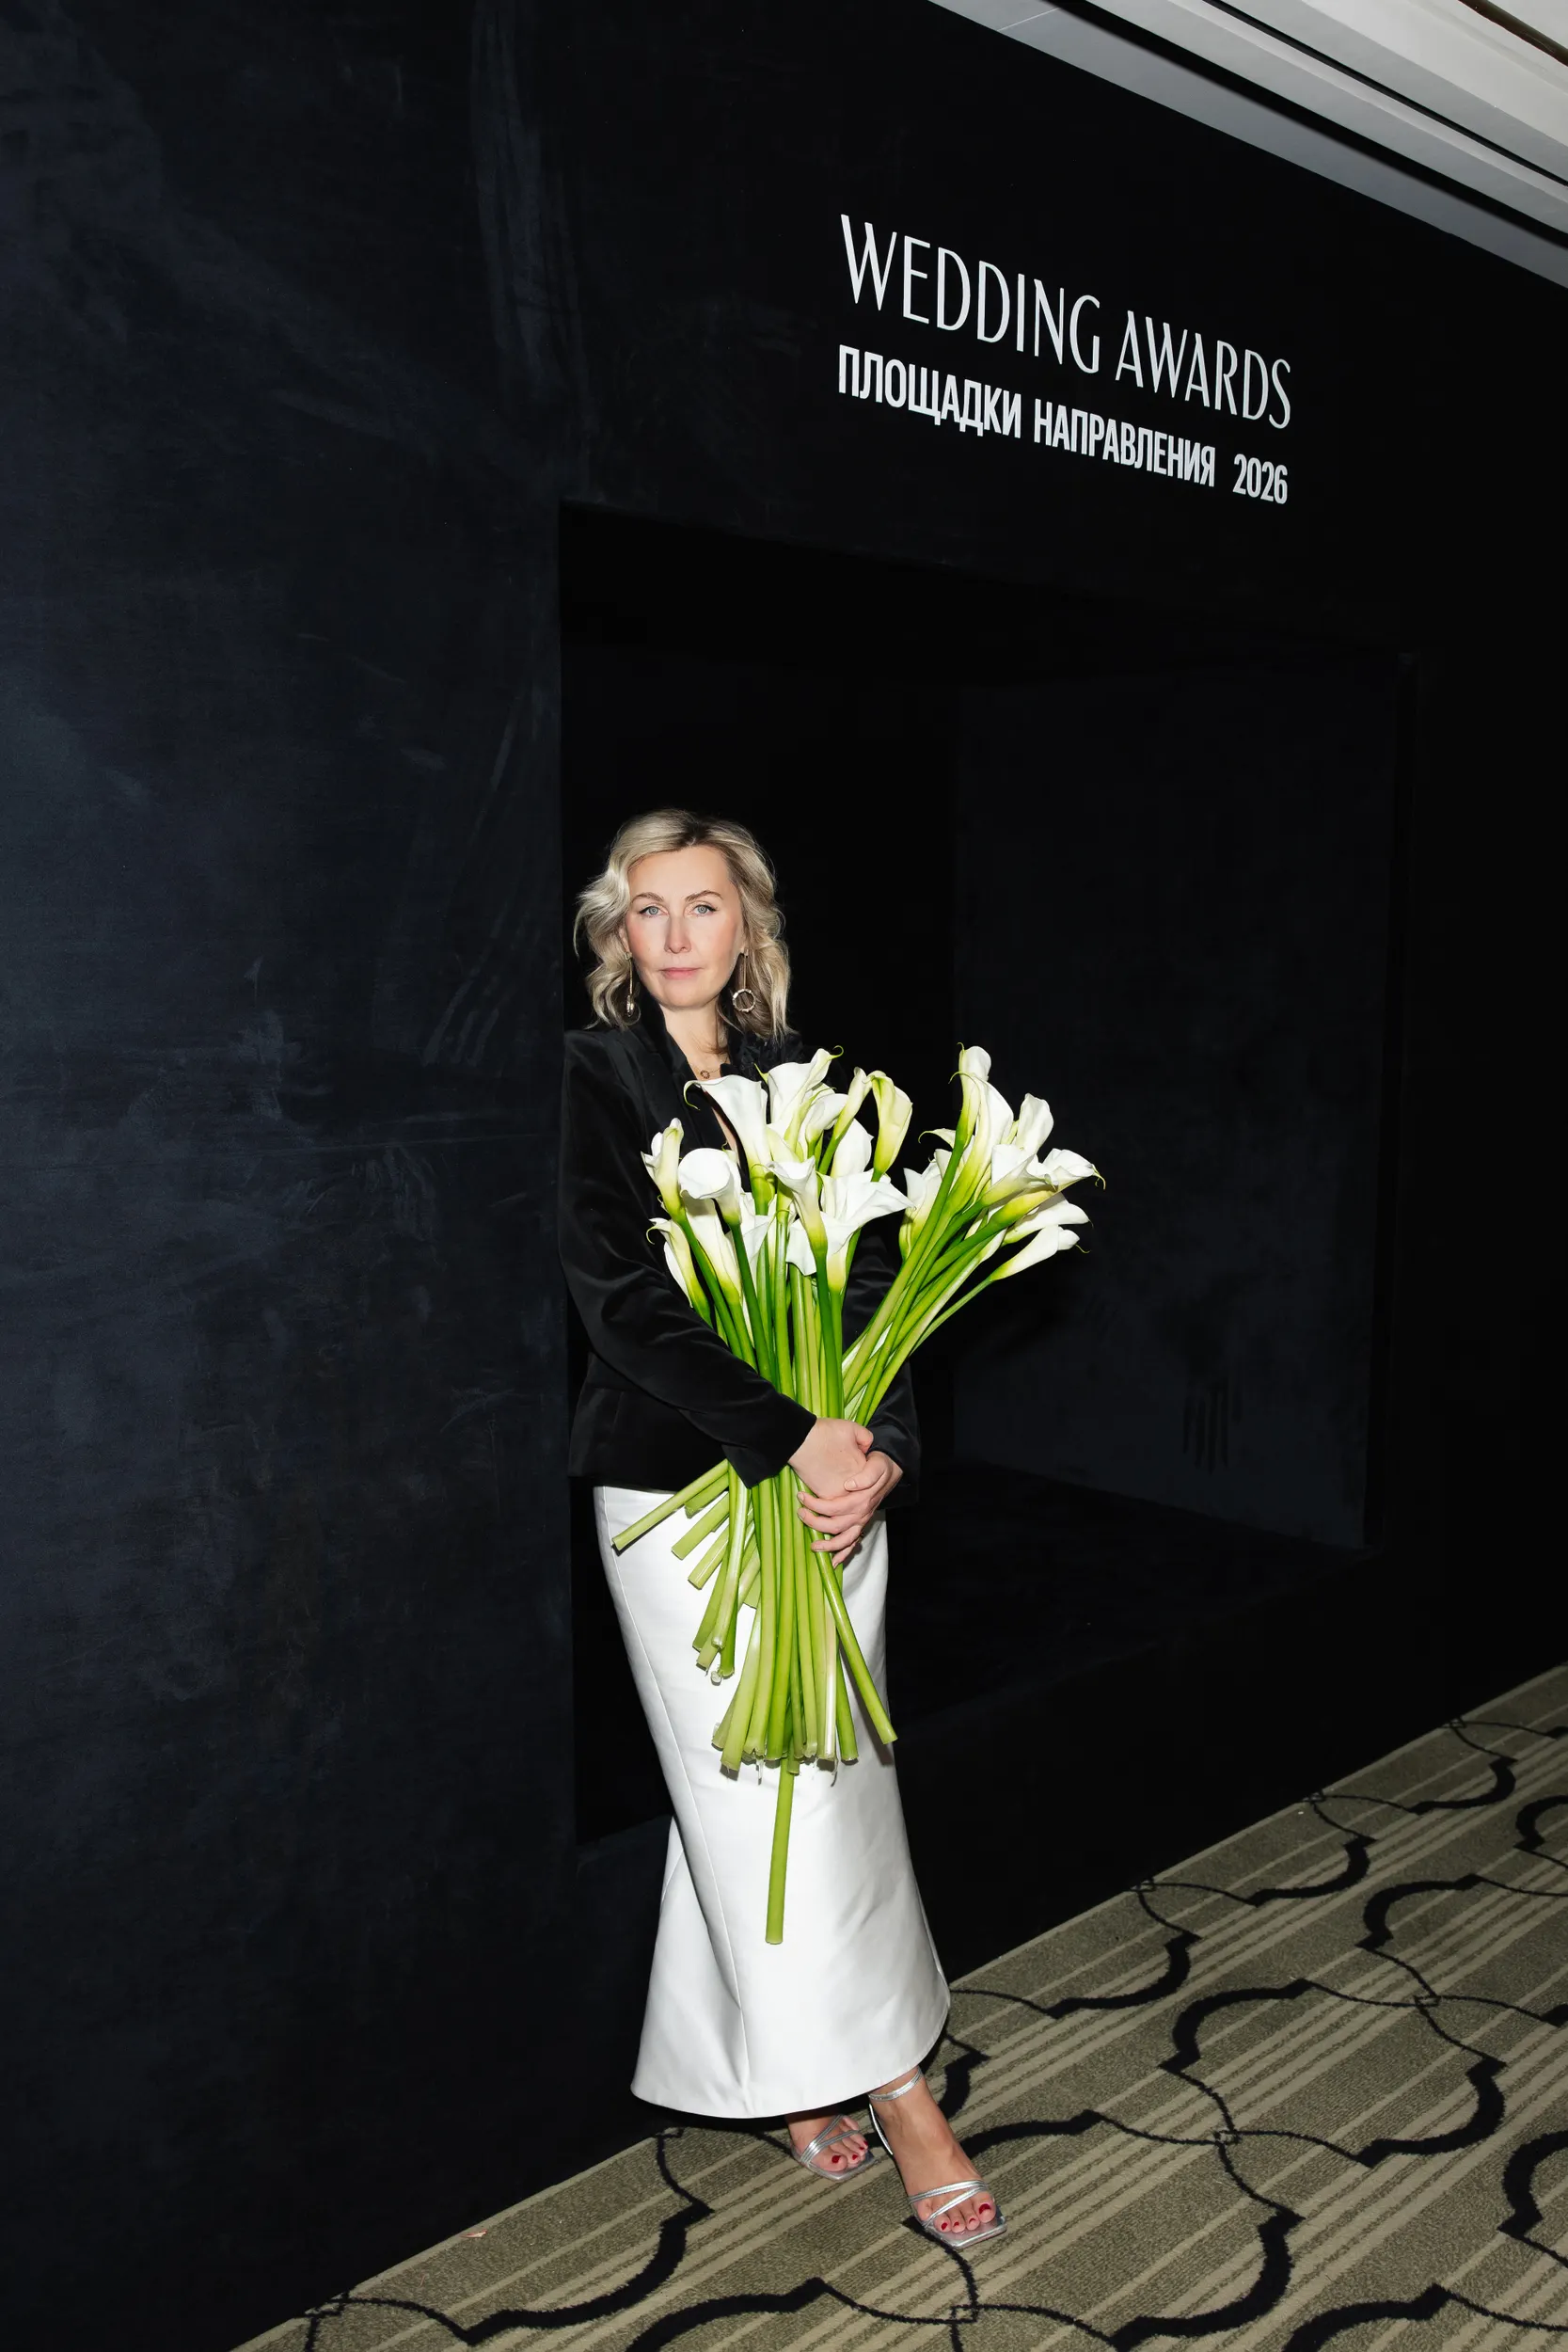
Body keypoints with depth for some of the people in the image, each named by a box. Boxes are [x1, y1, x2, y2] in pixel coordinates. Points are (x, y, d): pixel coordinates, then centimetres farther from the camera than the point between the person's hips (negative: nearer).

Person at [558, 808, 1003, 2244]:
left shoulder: (801, 1079, 9)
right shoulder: (593, 1077, -5)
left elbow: (873, 1276, 5)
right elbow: (624, 1301, -14)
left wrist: (879, 1448, -11)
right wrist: (794, 1439, -18)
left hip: (829, 1474, 5)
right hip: (681, 1479, -4)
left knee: (828, 1767, 11)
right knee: (756, 1781, 0)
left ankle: (802, 2072, 30)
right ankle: (893, 2084, 13)